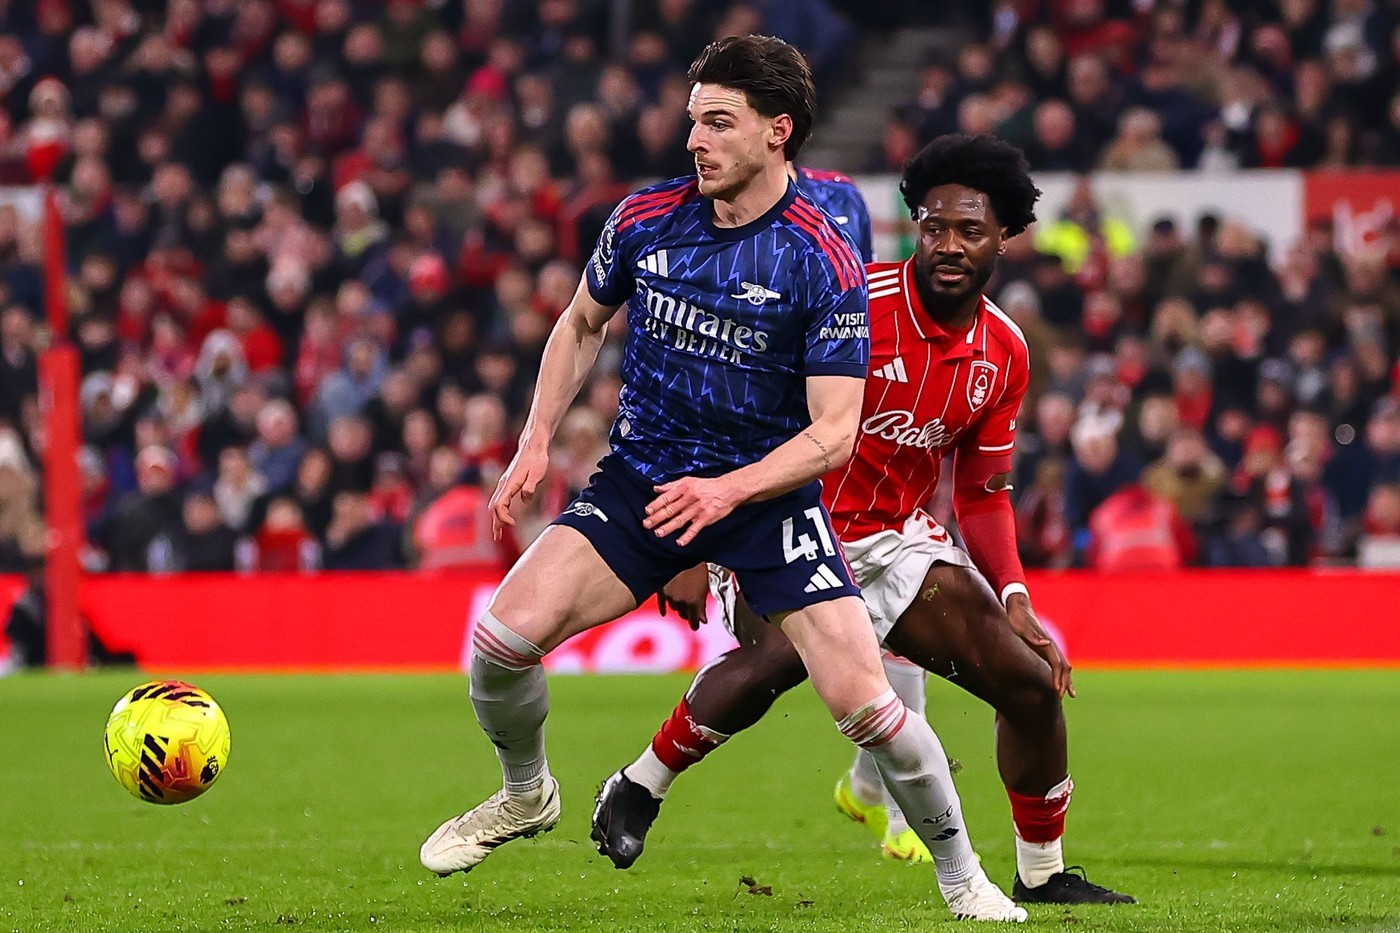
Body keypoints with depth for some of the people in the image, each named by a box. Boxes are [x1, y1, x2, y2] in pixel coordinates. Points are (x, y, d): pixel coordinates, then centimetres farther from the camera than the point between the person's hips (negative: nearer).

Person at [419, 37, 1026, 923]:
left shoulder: (825, 265, -16)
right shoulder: (645, 219, -5)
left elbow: (832, 433, -16)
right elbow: (582, 325, 15)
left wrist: (728, 489, -29)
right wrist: (537, 441, 4)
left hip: (770, 493, -3)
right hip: (640, 476, 3)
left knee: (861, 697, -16)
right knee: (504, 634, -16)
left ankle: (962, 873, 8)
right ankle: (527, 792, 16)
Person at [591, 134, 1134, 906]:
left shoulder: (1003, 353, 3)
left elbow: (982, 494, 13)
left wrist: (1013, 601, -1)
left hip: (895, 538, 6)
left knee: (1033, 684, -1)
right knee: (774, 659, -37)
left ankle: (1042, 873, 18)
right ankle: (638, 789, -17)